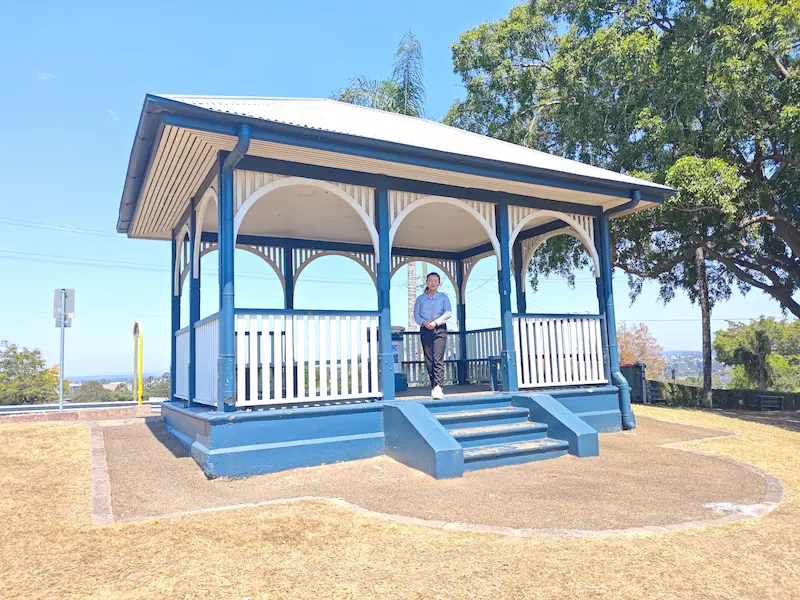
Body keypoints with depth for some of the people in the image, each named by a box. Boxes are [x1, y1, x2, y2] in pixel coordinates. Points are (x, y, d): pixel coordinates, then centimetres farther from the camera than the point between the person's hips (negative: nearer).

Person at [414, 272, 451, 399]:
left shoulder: (443, 297, 10)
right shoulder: (420, 299, 14)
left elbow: (447, 313, -1)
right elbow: (416, 314, 7)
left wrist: (435, 322, -13)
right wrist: (424, 322, -13)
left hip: (440, 329, -2)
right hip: (425, 330, 2)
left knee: (438, 359, -13)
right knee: (428, 360, 2)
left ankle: (438, 386, -19)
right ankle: (433, 386, 9)